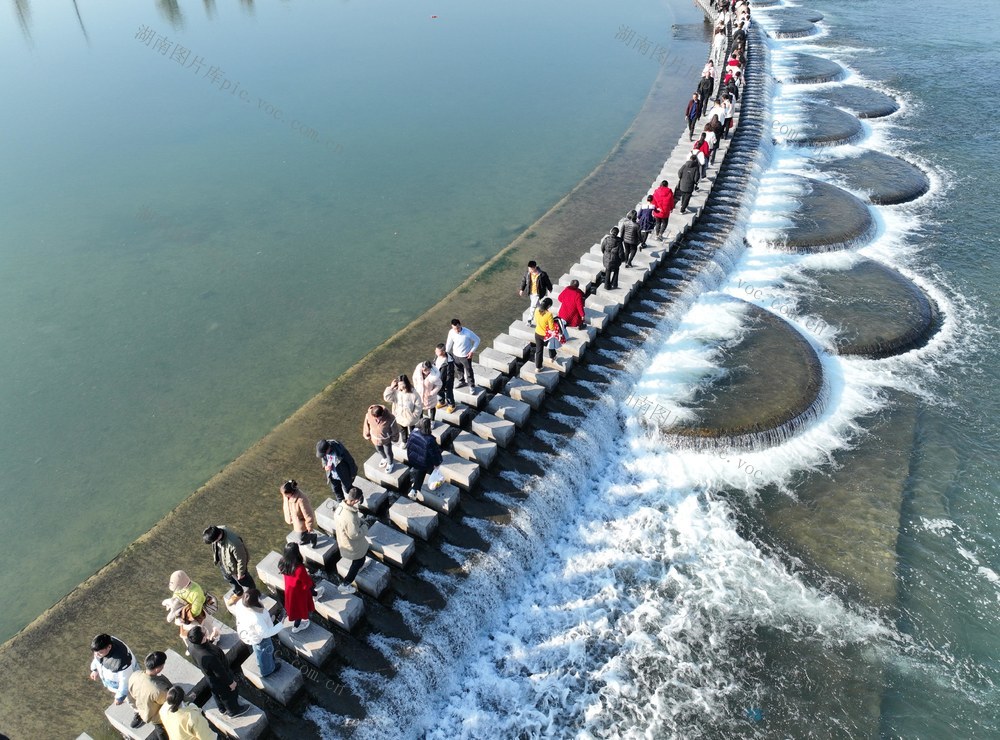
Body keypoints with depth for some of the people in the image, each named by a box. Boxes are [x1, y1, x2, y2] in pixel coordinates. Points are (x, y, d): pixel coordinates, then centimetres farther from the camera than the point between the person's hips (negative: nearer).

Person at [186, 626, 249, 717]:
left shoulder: (191, 646, -26)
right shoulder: (209, 657, -48)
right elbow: (220, 673, -29)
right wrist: (231, 682, -13)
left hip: (209, 677, 7)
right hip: (220, 681, -7)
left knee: (216, 692, 33)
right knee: (228, 693, 24)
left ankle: (223, 709, 60)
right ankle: (234, 711, 51)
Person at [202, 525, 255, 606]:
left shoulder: (234, 543, -47)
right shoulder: (216, 531, -26)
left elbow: (241, 559, -29)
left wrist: (241, 573, -14)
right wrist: (216, 559, 14)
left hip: (235, 567, -6)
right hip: (223, 563, 6)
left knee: (244, 582, 23)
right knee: (230, 580, 32)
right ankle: (238, 593, 61)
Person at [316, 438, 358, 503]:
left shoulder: (339, 450, -37)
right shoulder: (323, 448, -21)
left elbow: (350, 461, -22)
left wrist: (353, 474, -10)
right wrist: (325, 466, -19)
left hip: (343, 475, -5)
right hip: (332, 476, 5)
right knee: (336, 490, 24)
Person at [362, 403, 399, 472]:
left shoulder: (389, 418, -38)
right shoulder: (369, 415, -31)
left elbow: (395, 430, -18)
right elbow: (366, 426, -9)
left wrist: (394, 438, -2)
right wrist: (367, 436, 6)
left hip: (386, 439, -3)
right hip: (375, 438, 3)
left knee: (388, 452, 23)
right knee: (379, 450, 31)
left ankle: (390, 464, 54)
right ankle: (384, 458, 64)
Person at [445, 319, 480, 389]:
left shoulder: (468, 333, -30)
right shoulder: (451, 332, -18)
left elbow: (477, 340, -15)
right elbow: (449, 343, 0)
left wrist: (472, 351, -17)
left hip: (466, 356, -4)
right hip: (455, 355, 4)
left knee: (468, 371, 12)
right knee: (458, 370, 25)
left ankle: (472, 386, 33)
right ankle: (462, 382, 51)